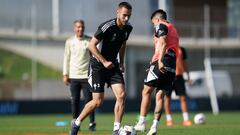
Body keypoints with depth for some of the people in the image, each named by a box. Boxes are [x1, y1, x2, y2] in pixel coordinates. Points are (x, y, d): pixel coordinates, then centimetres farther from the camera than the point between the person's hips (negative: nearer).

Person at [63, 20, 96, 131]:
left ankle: (92, 123, 2)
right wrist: (65, 74, 4)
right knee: (74, 100, 2)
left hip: (86, 75, -2)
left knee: (88, 99, -5)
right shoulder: (69, 41, 7)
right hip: (73, 76, 2)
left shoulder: (89, 41, 2)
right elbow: (66, 58, 10)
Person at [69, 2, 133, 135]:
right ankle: (76, 123, 15)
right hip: (98, 65, -6)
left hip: (113, 65, 6)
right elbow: (91, 45, -19)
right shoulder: (107, 27, -22)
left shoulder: (128, 28, 0)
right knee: (98, 101, -7)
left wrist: (121, 63, 12)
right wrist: (104, 62, -19)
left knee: (121, 95, -12)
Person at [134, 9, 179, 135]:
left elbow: (163, 43, -15)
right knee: (160, 95, 6)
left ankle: (141, 123, -2)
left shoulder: (161, 26, 2)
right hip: (172, 66, 7)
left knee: (146, 91, 1)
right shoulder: (173, 29, 27)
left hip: (161, 63, -7)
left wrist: (160, 61, -25)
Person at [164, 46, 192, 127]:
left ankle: (186, 119, -3)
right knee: (167, 98, 0)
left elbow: (184, 63, 18)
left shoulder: (181, 50, 10)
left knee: (183, 97, -3)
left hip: (179, 76, 3)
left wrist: (188, 76, 15)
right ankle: (169, 119, 7)